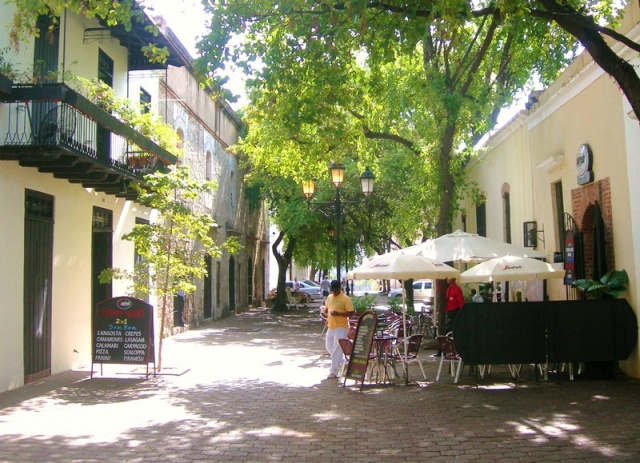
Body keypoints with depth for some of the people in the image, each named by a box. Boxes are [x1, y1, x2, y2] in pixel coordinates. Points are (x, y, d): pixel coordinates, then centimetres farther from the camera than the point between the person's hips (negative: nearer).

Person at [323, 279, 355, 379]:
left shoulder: (345, 299, -11)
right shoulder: (329, 297, 11)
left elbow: (351, 312, -15)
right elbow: (326, 309, 23)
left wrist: (338, 313, -24)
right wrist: (326, 312, -3)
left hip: (341, 327, -8)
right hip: (331, 327, 8)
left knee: (337, 350, -8)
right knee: (329, 347, 17)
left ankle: (334, 372, -5)